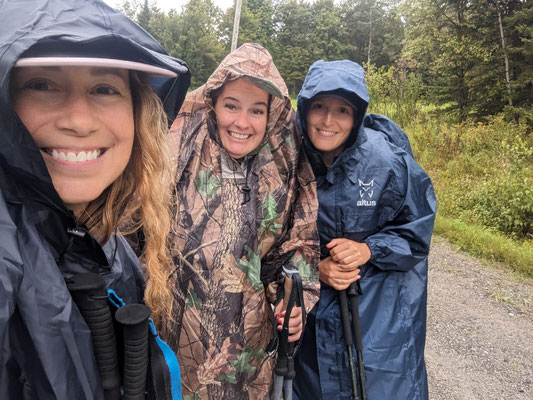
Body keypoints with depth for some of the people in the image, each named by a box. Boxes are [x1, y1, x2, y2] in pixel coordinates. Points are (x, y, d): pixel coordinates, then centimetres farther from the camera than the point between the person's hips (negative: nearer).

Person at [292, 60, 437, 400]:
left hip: (383, 303, -2)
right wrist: (313, 266, -17)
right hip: (315, 300, 3)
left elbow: (417, 230, -7)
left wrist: (368, 250, -22)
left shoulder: (388, 161, -19)